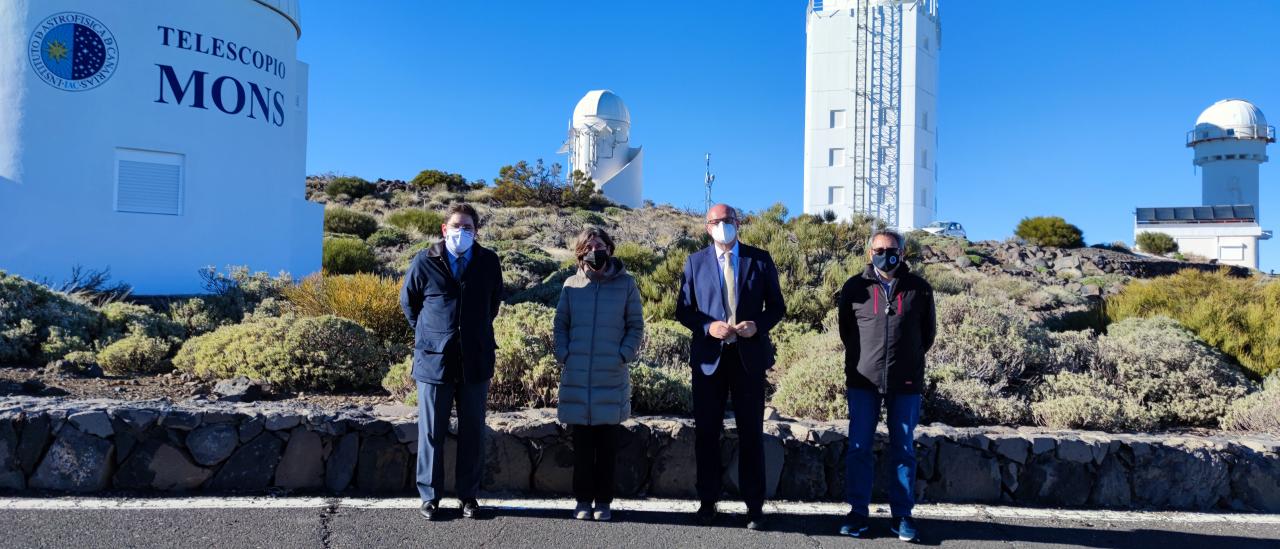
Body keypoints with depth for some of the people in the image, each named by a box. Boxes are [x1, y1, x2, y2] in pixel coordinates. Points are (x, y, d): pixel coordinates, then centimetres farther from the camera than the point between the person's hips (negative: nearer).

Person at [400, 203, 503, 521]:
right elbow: (408, 301, 11)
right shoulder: (424, 262, -4)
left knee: (473, 432, 9)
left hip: (476, 360, 2)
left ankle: (469, 495, 20)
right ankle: (429, 496, 18)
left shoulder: (489, 262, 0)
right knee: (431, 432, 6)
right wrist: (428, 333, 11)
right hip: (434, 359, -1)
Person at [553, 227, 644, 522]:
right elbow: (560, 323, 11)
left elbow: (636, 326, 5)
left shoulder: (625, 284, 2)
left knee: (607, 443, 6)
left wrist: (624, 355, -7)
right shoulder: (572, 284, 6)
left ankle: (603, 501, 15)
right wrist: (563, 354, -2)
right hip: (577, 376, 1)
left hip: (612, 376, -1)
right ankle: (583, 500, 16)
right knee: (582, 443, 7)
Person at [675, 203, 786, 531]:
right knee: (706, 431, 6)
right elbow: (683, 310, 4)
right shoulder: (695, 262, 6)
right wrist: (708, 327, -14)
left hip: (749, 356, 0)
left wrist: (758, 325, -14)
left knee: (751, 432, 5)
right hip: (709, 356, 1)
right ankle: (708, 501, 18)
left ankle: (754, 506, 14)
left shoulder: (760, 259, 5)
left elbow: (777, 306, 6)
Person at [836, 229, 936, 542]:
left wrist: (911, 359, 13)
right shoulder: (855, 287, 3)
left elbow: (928, 331, 13)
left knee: (904, 450, 5)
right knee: (859, 448, 1)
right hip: (863, 381, 0)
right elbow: (845, 328, 13)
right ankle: (858, 513, 11)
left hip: (906, 383, 0)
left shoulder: (919, 289, 3)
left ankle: (902, 515, 14)